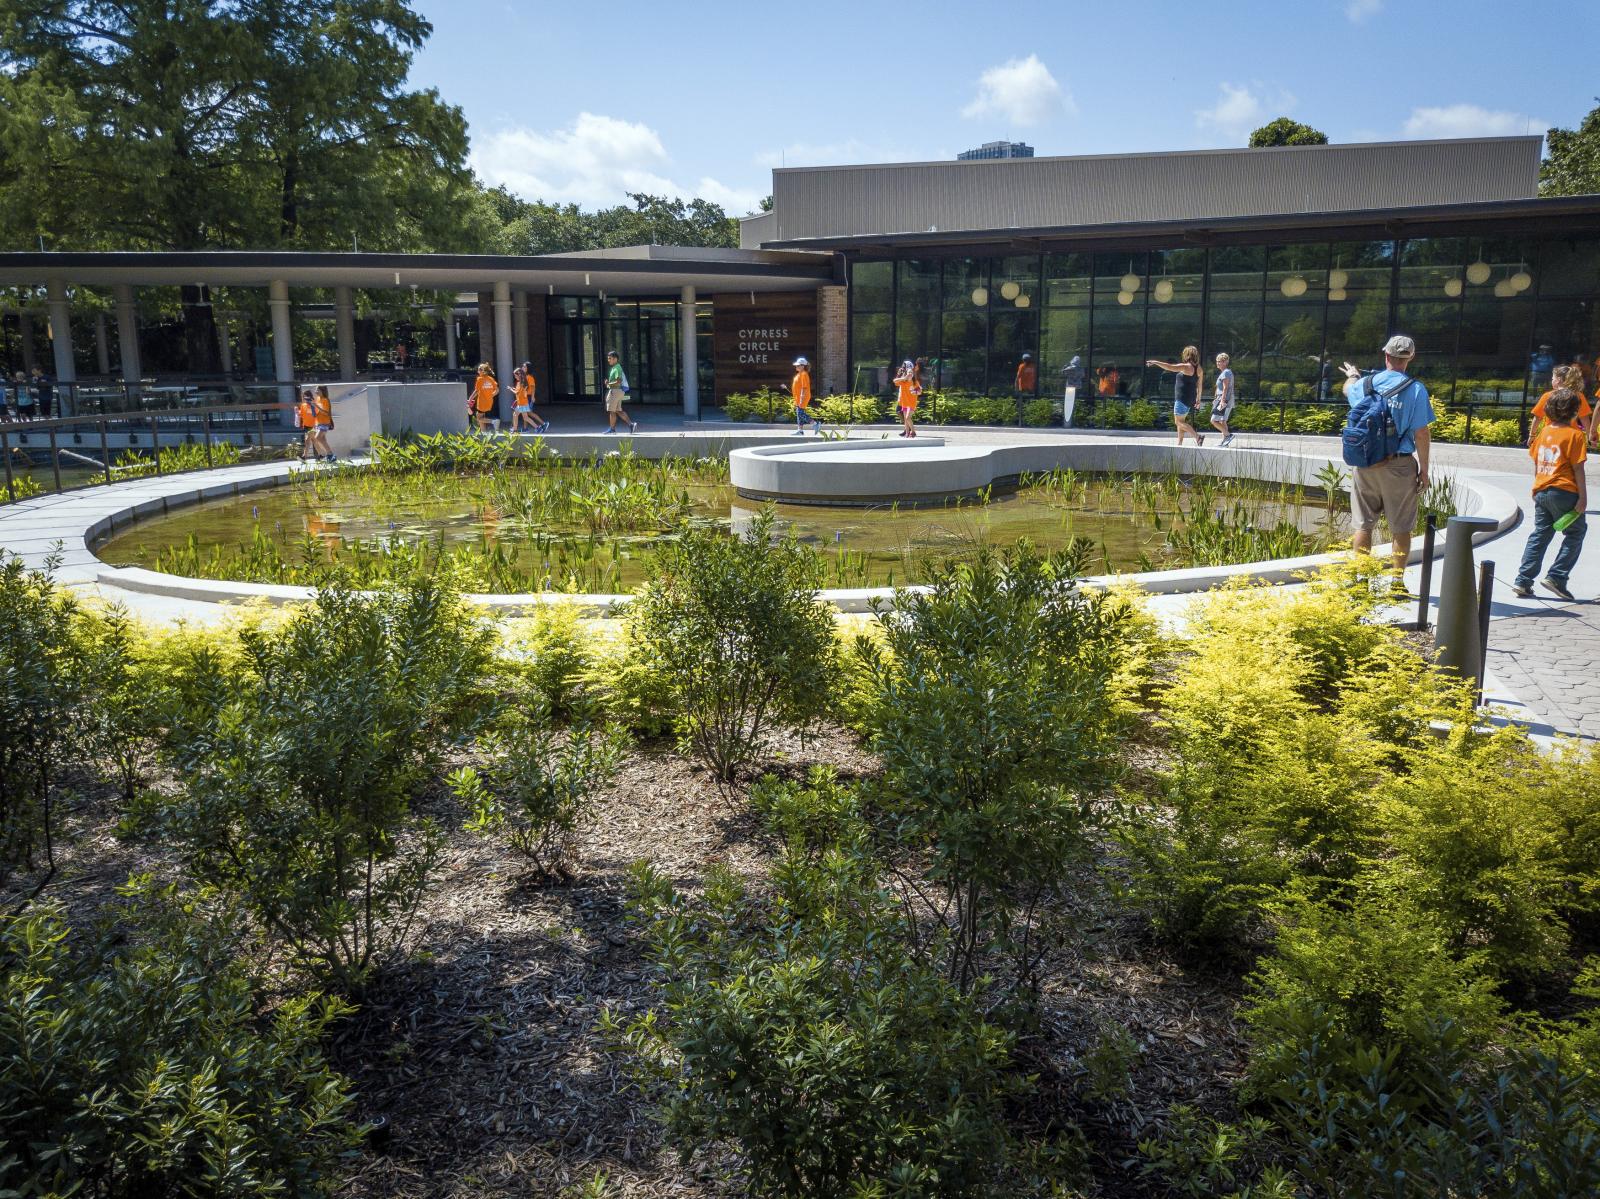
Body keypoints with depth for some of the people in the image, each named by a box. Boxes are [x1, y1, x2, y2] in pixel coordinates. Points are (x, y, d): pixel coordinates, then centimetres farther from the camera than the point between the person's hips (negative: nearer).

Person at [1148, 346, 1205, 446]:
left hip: (1183, 398, -9)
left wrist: (1155, 362, -13)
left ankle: (1198, 436, -17)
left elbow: (1169, 367, -20)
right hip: (1190, 398, 9)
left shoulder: (1186, 367, -15)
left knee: (1178, 421, -6)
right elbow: (1200, 385, 14)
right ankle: (1179, 443, 17)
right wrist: (1198, 398, 23)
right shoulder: (1198, 368, 9)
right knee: (1181, 421, 16)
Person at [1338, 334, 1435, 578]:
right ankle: (1397, 582, 9)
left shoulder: (1364, 384, 1)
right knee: (1400, 528, 6)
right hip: (1400, 466, -3)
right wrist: (1424, 469, -1)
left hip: (1366, 465, 3)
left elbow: (1348, 390, 27)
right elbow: (1421, 434, -9)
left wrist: (1352, 376, 50)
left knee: (1363, 525, 10)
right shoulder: (1415, 390, -8)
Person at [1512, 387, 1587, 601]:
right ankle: (1556, 577, 1)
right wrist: (1583, 496, -7)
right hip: (1563, 491, -6)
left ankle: (1523, 581, 6)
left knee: (1540, 535, 11)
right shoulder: (1575, 434, -9)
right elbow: (1577, 468, -11)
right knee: (1575, 534, 9)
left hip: (1541, 491, 6)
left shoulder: (1545, 431, 9)